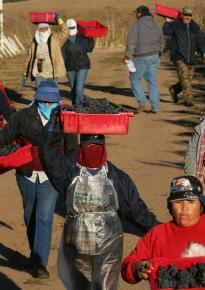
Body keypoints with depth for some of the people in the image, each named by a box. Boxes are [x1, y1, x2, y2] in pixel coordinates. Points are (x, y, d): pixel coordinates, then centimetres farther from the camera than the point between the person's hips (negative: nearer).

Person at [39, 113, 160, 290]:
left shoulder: (117, 177, 1)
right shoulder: (70, 172, 1)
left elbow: (136, 208, 4)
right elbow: (47, 153, -10)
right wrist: (55, 122, -17)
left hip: (108, 246, -2)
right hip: (77, 246, 2)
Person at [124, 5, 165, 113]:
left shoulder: (137, 24, -10)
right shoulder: (156, 26, 11)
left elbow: (131, 41, -16)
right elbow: (162, 43, 20)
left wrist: (127, 56, -12)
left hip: (141, 58, -6)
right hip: (154, 56, 6)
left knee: (135, 80, 6)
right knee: (152, 82, 10)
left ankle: (144, 103, -3)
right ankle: (155, 107, 9)